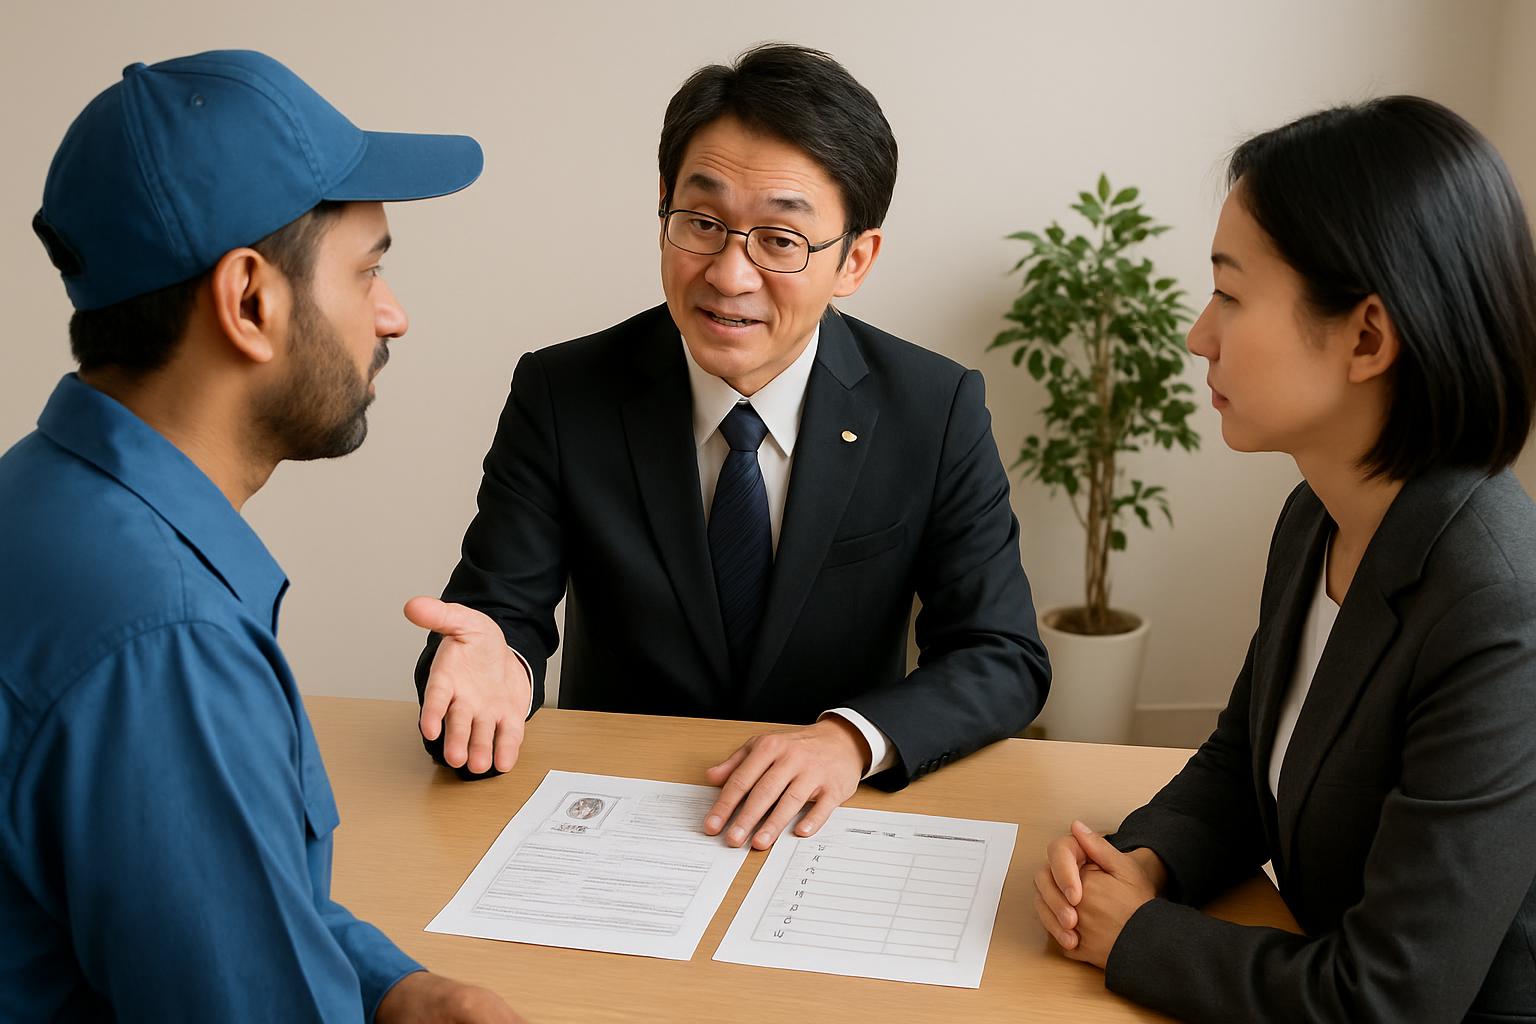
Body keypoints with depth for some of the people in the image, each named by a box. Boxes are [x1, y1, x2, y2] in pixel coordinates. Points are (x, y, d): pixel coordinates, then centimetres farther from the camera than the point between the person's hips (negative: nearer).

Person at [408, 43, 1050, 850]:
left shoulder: (936, 412, -8)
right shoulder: (560, 397, -8)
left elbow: (1004, 658, -8)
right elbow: (502, 608, -8)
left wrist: (853, 738, -27)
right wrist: (497, 664, -32)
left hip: (831, 813, -2)